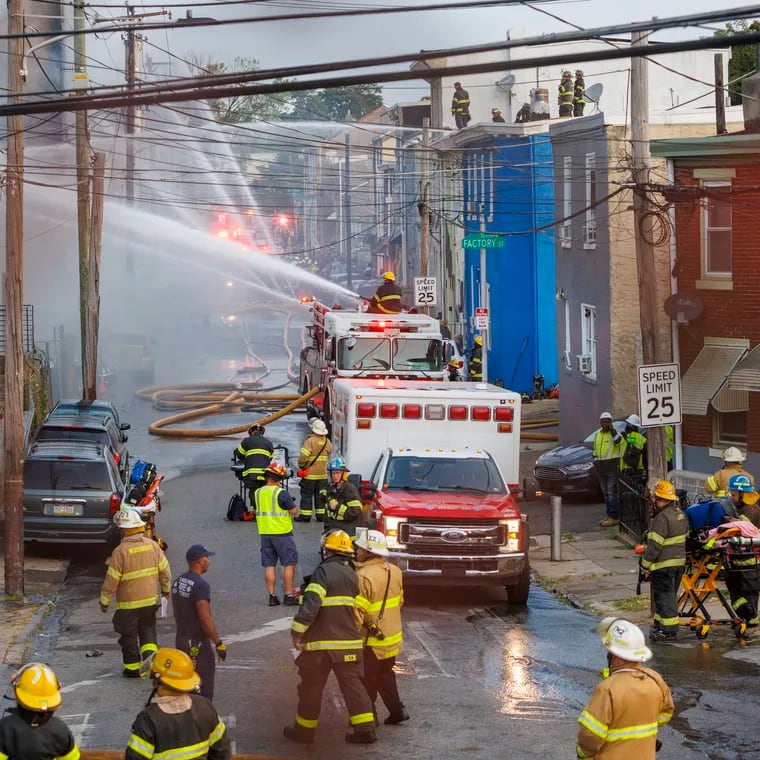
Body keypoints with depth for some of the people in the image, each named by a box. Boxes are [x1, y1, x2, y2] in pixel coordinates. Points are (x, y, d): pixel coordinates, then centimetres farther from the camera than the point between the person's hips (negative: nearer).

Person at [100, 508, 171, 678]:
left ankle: (133, 668, 17)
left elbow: (111, 580, -15)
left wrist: (104, 601, -2)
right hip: (150, 599, 4)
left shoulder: (120, 551, -19)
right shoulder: (152, 545, -4)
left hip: (128, 602, -4)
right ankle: (151, 655, 3)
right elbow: (165, 570, 5)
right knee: (147, 628, 21)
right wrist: (166, 588, 22)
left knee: (129, 635, 10)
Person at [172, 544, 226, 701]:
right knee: (204, 689, -1)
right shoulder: (200, 585, -21)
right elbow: (206, 619, -24)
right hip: (198, 643, -9)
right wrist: (219, 643, -18)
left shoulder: (178, 582, 7)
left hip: (180, 639, 9)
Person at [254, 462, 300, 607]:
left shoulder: (258, 493, 4)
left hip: (264, 533, 6)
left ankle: (272, 596, 9)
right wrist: (292, 506, 7)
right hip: (282, 533, -6)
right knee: (289, 564, 2)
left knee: (269, 565, 8)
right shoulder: (281, 493, -14)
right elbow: (294, 511, -12)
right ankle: (289, 595, 0)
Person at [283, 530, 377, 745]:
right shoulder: (351, 574, 11)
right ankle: (365, 729, 1)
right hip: (349, 642, 6)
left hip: (321, 641, -6)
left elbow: (310, 604, -21)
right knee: (352, 685, 7)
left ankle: (304, 729, 16)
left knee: (311, 687, 6)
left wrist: (297, 632, -17)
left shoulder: (323, 571, -12)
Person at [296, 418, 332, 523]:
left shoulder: (310, 441, -18)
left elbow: (303, 457, -21)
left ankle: (305, 515, 4)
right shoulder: (327, 442, 2)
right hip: (323, 474, 5)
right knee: (320, 495, 13)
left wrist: (301, 466, -5)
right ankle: (321, 515, 15)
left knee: (306, 494, 3)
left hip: (310, 474, -5)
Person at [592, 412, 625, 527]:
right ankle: (609, 515, 18)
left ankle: (614, 517, -11)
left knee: (611, 492, -10)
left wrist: (612, 429, -25)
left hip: (612, 466, -7)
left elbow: (619, 441, -29)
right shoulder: (597, 434, 15)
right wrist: (595, 463, 18)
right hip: (601, 467, 7)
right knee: (605, 492, 11)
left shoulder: (615, 433, -6)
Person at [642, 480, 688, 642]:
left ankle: (670, 631, -2)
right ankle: (660, 624, 30)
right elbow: (685, 538, 18)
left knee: (664, 596, -3)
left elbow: (654, 545, -20)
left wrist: (645, 564, -11)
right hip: (680, 561, 9)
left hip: (664, 564, -9)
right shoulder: (681, 515, 8)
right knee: (669, 594, 19)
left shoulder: (662, 518, -21)